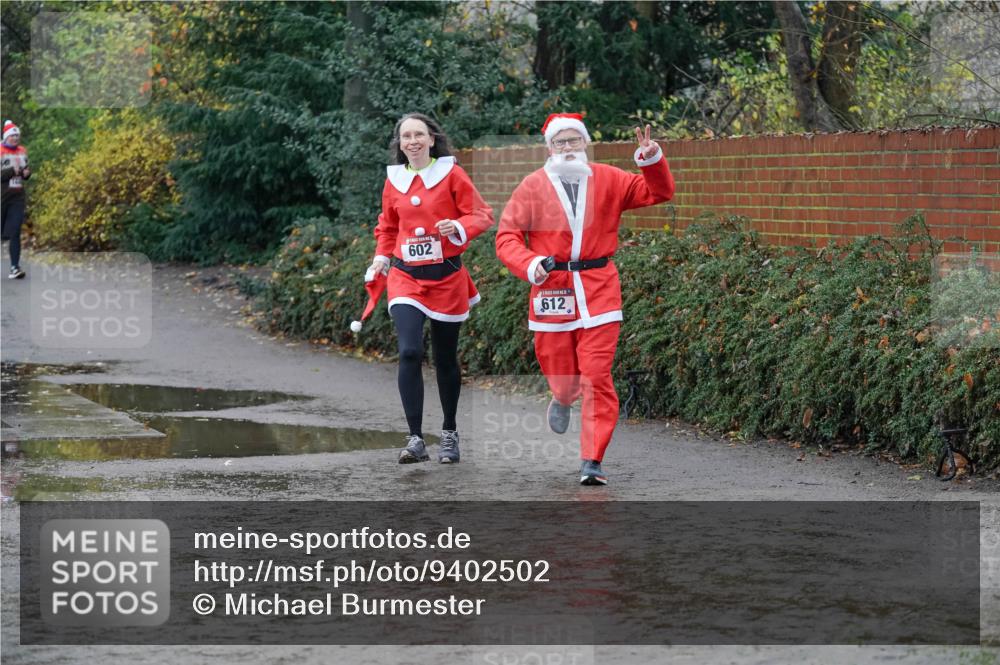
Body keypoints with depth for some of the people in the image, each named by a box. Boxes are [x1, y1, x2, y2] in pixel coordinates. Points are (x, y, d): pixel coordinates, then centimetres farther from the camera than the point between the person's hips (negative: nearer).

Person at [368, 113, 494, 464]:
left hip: (446, 277, -1)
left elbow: (481, 215, -2)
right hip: (405, 277, 1)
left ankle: (449, 433, 31)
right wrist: (382, 256, 8)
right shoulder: (394, 180, 8)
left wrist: (459, 227, -21)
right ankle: (415, 440, -18)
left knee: (445, 358, 10)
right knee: (409, 352, -18)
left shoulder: (452, 174, -2)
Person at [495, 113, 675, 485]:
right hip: (552, 289, 0)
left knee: (597, 378, -8)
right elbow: (507, 235, 0)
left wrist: (650, 158, -13)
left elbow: (658, 192, 4)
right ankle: (563, 399, 48)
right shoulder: (533, 187, 1)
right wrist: (529, 265, -18)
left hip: (598, 290, 0)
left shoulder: (607, 180, 6)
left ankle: (592, 462, -4)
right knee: (560, 377, 7)